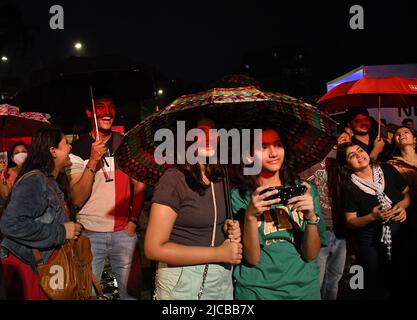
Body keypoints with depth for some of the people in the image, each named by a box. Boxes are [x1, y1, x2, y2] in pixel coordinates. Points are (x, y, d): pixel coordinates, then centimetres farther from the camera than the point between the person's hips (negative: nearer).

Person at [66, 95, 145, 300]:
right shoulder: (78, 149, -2)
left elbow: (139, 185, 9)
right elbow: (77, 200, -10)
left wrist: (133, 221, -1)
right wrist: (93, 161, -19)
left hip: (124, 231, 1)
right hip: (90, 233, -1)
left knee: (129, 290, 6)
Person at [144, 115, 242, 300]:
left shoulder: (219, 177, 2)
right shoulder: (174, 179, -17)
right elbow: (154, 249, -20)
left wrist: (231, 228, -4)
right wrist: (219, 253, -18)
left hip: (224, 278, 6)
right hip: (183, 283, -6)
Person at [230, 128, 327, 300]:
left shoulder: (305, 189, -4)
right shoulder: (239, 196, -9)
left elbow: (311, 255, -6)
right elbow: (252, 258, -12)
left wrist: (312, 217, -22)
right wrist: (250, 216, -26)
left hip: (304, 287, 2)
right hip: (256, 289, -2)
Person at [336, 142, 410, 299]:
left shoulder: (387, 170, -4)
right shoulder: (349, 187, -11)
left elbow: (407, 193, 8)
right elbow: (350, 221, -7)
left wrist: (403, 205, -13)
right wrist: (372, 217, -23)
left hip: (401, 233, 3)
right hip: (371, 240, -3)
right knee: (377, 287, 8)